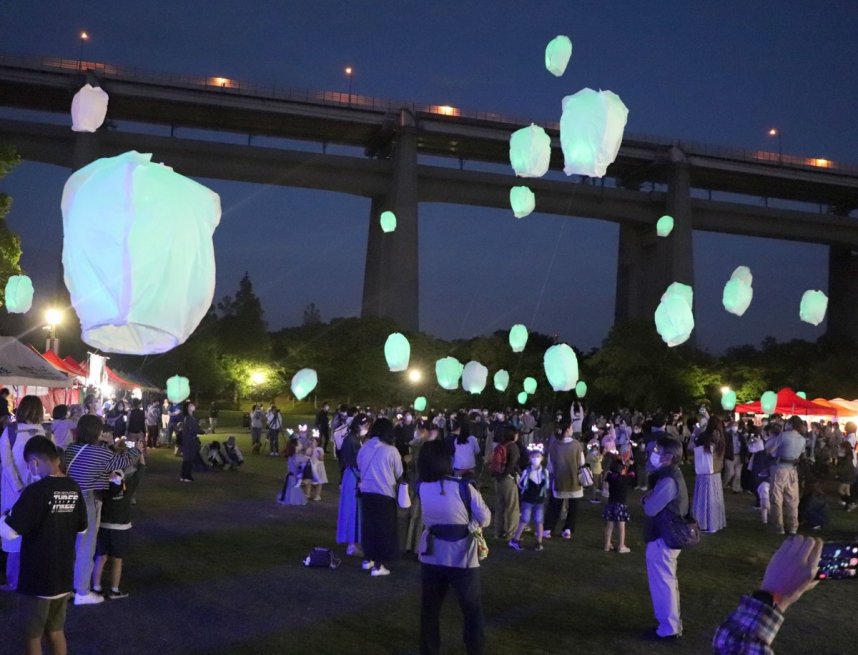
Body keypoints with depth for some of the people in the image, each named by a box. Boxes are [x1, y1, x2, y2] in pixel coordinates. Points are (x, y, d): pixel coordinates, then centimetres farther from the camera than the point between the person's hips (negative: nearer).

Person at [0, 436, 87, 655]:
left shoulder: (36, 491, -21)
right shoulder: (74, 490, -1)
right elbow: (81, 529, 12)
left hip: (37, 580, -6)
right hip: (64, 577, 6)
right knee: (56, 632, 19)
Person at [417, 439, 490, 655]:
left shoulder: (421, 488, -6)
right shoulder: (463, 488, -17)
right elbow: (485, 519, -9)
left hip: (431, 558, 4)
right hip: (462, 559, -4)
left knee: (429, 609, 16)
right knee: (472, 611, 10)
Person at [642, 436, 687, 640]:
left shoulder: (668, 481, -25)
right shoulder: (670, 475, 8)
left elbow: (650, 509, -23)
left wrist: (645, 499, -4)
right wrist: (649, 499, -6)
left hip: (661, 538, -10)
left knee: (662, 582, 0)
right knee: (667, 581, 19)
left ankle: (669, 628, 9)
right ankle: (671, 622, 31)